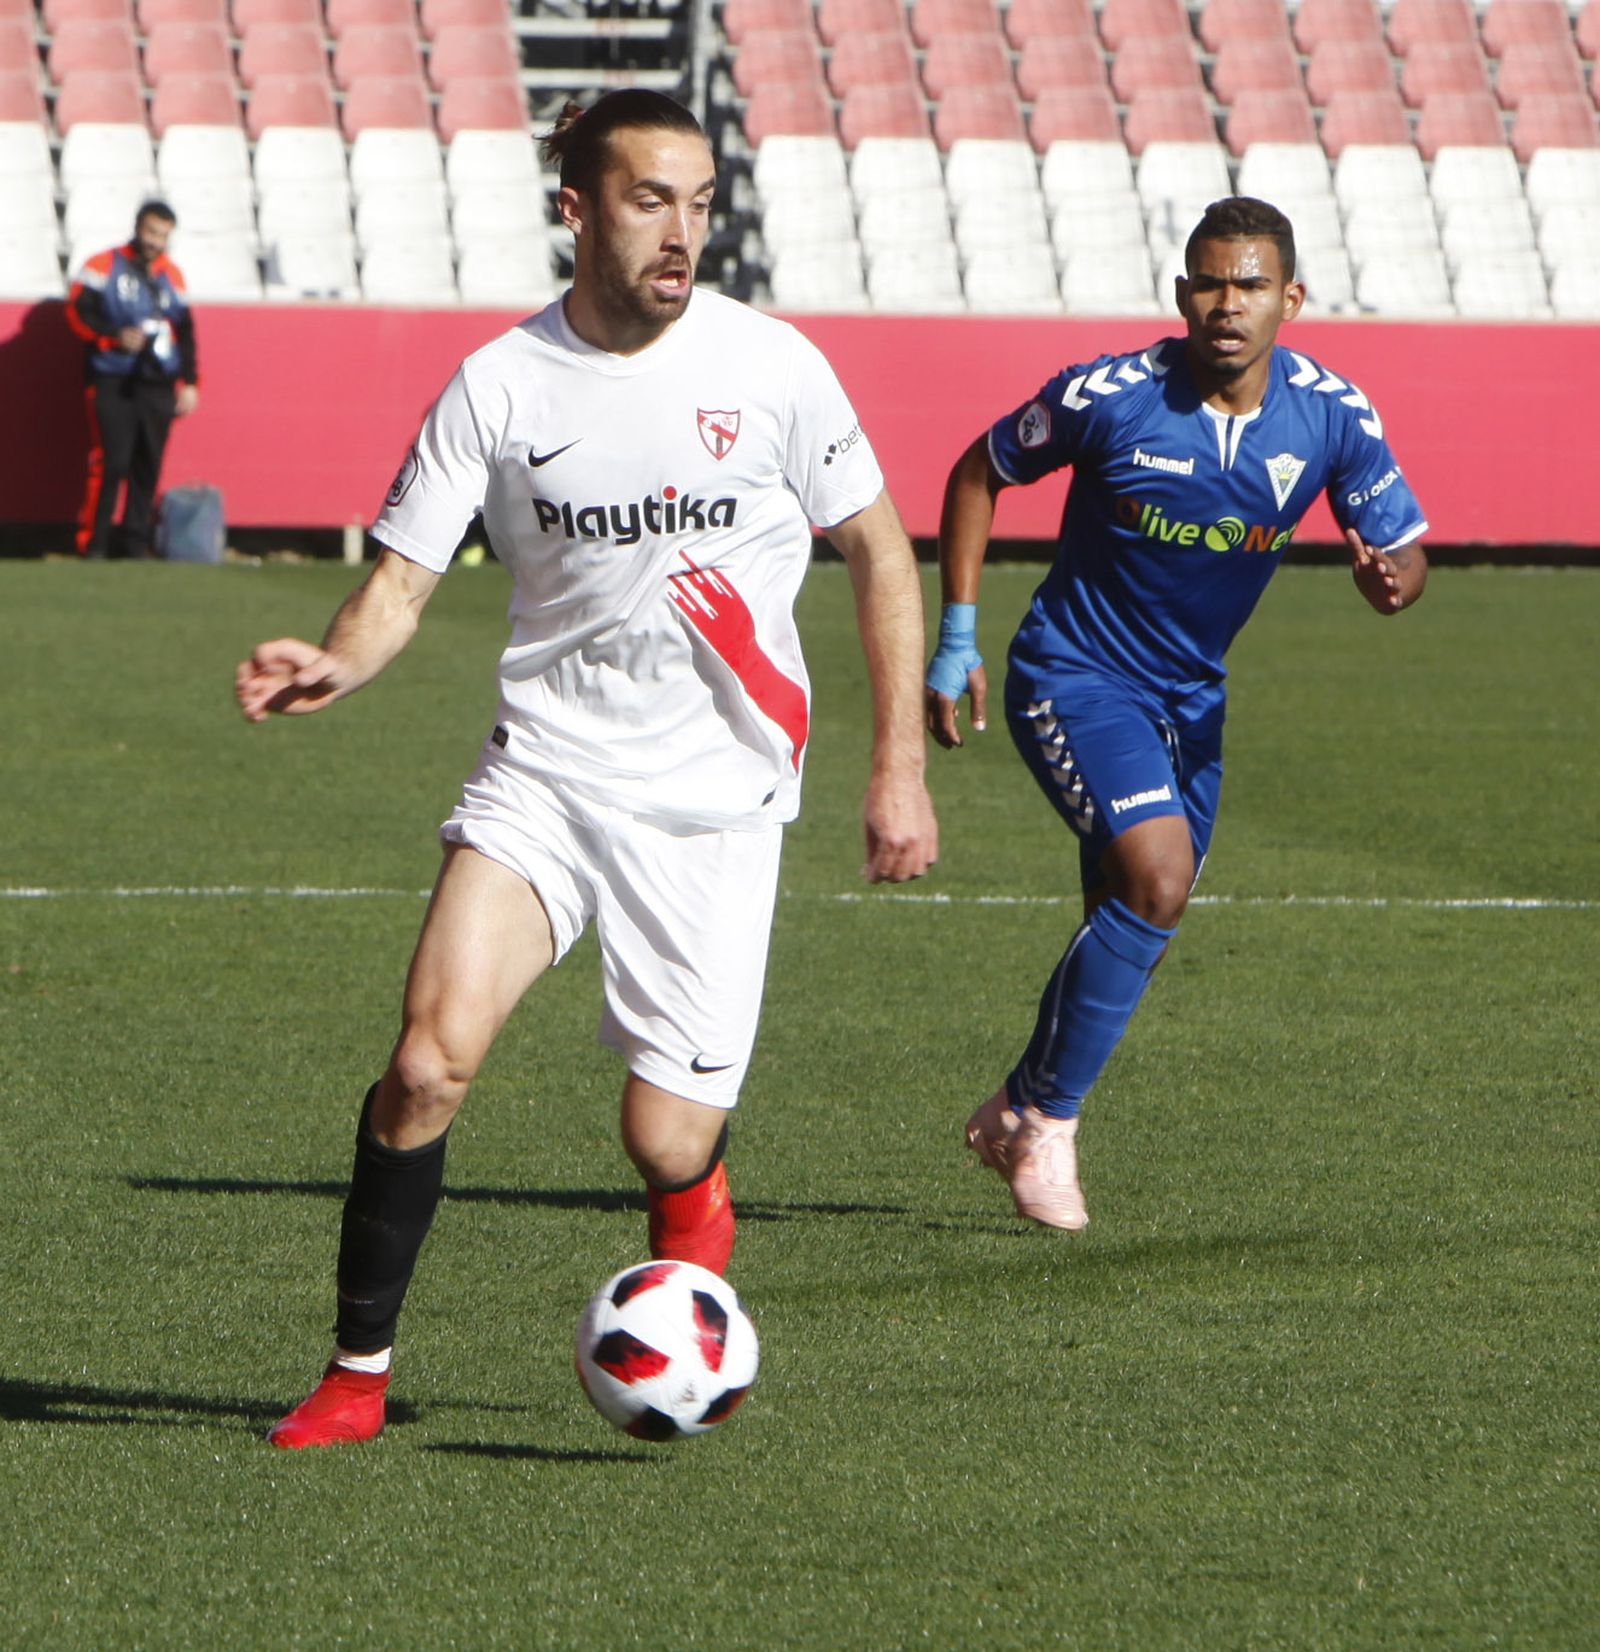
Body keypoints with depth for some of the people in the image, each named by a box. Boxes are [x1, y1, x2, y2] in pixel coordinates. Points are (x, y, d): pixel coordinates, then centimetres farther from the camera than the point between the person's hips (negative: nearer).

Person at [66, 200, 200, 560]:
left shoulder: (172, 275, 16)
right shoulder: (104, 266, 1)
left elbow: (185, 332, 21)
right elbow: (79, 311, -4)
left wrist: (189, 382, 15)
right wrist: (116, 337, -16)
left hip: (158, 387, 5)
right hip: (112, 383, -5)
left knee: (148, 466, 3)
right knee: (110, 462, -12)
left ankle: (137, 541, 9)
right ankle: (93, 542, -7)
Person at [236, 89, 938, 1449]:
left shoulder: (770, 367, -4)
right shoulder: (501, 385, -2)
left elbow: (879, 554, 6)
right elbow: (403, 579, -1)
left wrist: (899, 766, 3)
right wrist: (335, 664, -23)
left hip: (714, 800, -1)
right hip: (544, 770, 1)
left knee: (665, 1145, -6)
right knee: (434, 1052, -21)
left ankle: (695, 1211, 34)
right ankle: (359, 1370, -6)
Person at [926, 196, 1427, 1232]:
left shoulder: (1334, 417, -11)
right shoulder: (1110, 397, -20)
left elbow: (1405, 547, -3)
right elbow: (979, 473, -4)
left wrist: (1393, 580, -29)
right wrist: (957, 637, -7)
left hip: (1188, 696, 5)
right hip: (1075, 677, -5)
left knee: (1135, 922, 12)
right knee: (1159, 877, -24)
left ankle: (1016, 1112, 34)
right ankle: (1047, 1118, -8)